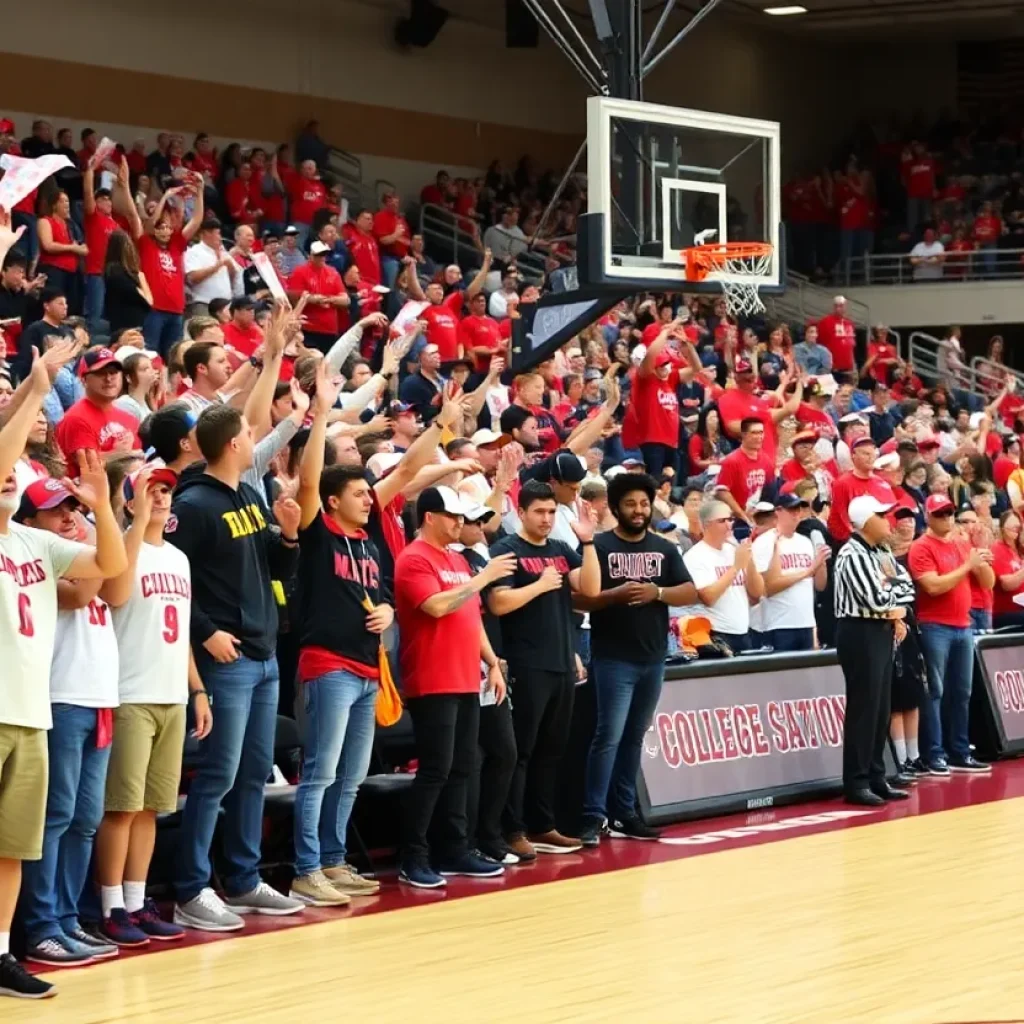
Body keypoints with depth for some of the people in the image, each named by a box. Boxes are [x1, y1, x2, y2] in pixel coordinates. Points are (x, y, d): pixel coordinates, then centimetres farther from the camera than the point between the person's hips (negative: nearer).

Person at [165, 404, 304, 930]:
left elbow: (277, 571, 18)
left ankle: (244, 881, 21)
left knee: (255, 773, 13)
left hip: (265, 655, 9)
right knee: (218, 775, -7)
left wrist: (288, 535, 0)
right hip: (226, 658, -9)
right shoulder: (194, 505, -13)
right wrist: (204, 633, -20)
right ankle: (192, 891, -3)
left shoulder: (251, 498, 13)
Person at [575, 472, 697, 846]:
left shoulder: (664, 548, 10)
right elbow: (578, 598, -8)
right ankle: (593, 816, -9)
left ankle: (624, 813, 17)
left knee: (634, 737, 11)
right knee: (609, 735, -11)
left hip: (653, 658, 5)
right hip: (613, 658, -5)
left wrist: (656, 593, -12)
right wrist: (615, 594, -22)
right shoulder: (599, 547, -3)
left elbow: (690, 593, 4)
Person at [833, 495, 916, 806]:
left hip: (882, 633, 9)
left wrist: (898, 614, -5)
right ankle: (856, 783, -3)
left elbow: (907, 585, 13)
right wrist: (892, 585, 0)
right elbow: (876, 599, -21)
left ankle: (876, 778, 17)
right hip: (861, 634, -9)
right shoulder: (852, 555, -15)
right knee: (863, 709, -7)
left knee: (881, 709, 11)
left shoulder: (881, 552, 13)